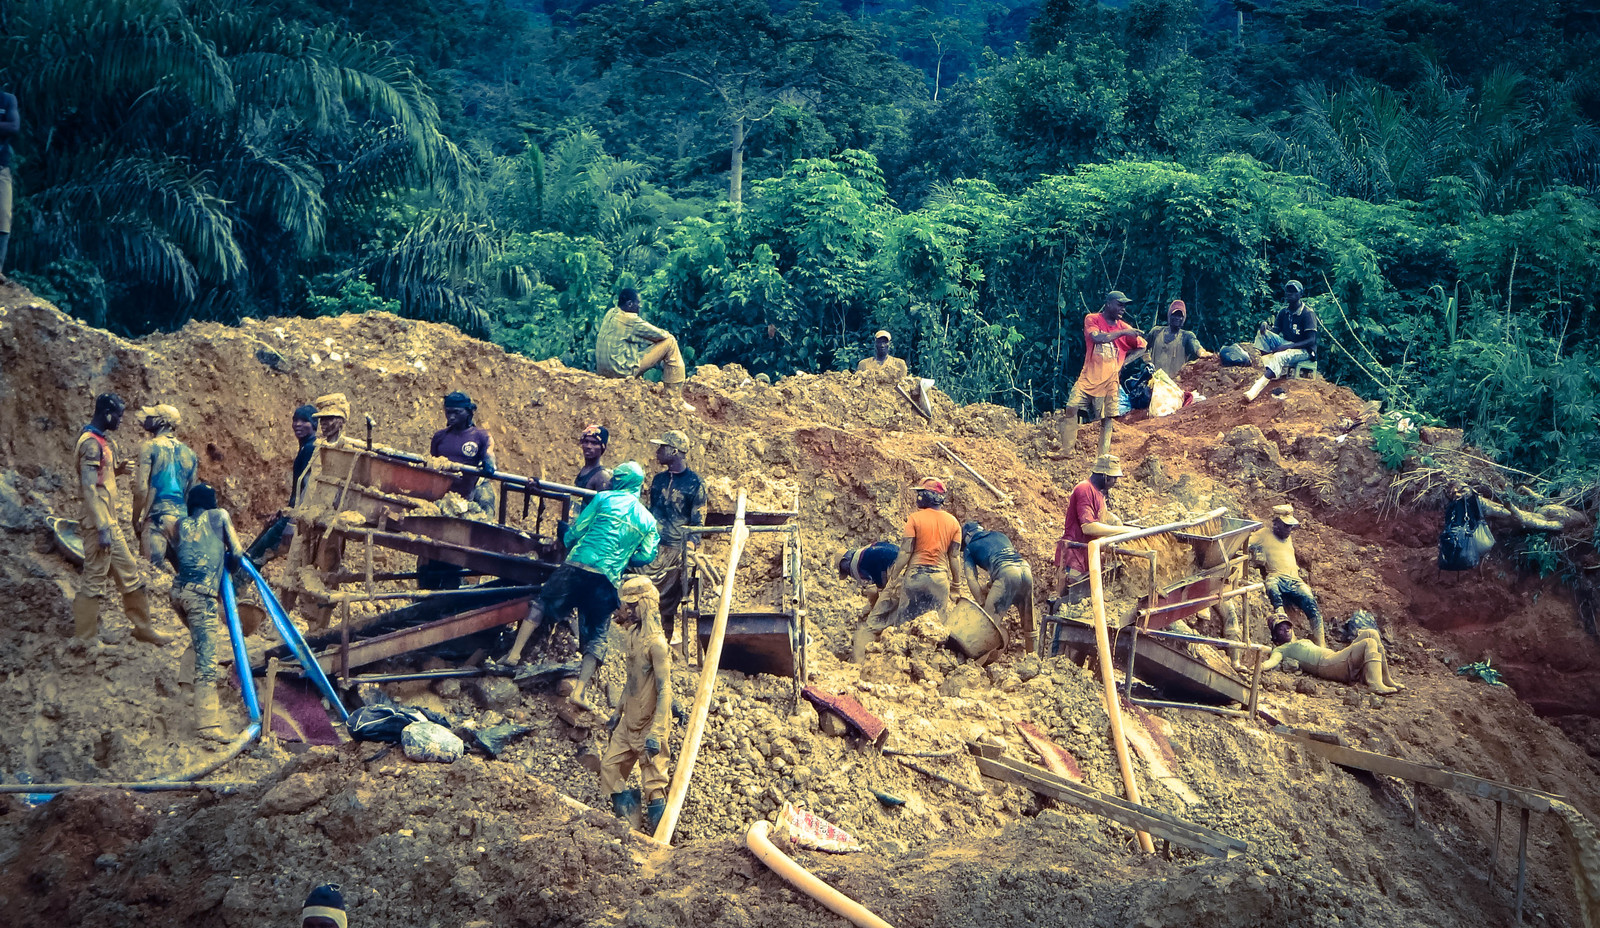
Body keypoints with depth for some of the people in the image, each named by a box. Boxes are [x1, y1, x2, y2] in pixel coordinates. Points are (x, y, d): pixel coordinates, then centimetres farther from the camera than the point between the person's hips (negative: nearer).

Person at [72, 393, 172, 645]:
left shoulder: (100, 441, 15)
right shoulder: (91, 443, -16)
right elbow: (89, 488, -22)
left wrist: (118, 469, 7)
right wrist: (102, 529, -24)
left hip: (110, 523, 10)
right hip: (99, 523, -10)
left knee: (129, 573, 15)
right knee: (94, 581, -5)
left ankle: (143, 627, 24)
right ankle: (82, 640, 0)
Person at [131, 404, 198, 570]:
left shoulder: (149, 447, -4)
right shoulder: (189, 453, 12)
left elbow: (141, 489, -10)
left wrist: (135, 519, 1)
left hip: (158, 515, -5)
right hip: (183, 516, 5)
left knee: (156, 567, -7)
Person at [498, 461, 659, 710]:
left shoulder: (605, 499, 5)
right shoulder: (648, 520, 13)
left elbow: (576, 530, 8)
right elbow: (647, 556, 13)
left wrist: (568, 544, 29)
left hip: (577, 566, -2)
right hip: (607, 580, 2)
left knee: (542, 604, 13)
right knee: (596, 635, 6)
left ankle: (515, 652, 3)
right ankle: (579, 690, -7)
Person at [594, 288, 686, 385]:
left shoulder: (611, 313, 6)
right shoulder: (629, 320, -20)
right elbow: (658, 334, -12)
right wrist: (668, 334, 10)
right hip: (624, 371, -9)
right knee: (670, 342, -5)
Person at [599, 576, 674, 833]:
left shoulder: (655, 642, -20)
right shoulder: (631, 636, 7)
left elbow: (665, 691, -22)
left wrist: (656, 734, -26)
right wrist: (618, 713, 25)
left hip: (648, 726, -9)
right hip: (628, 723, 9)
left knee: (654, 785, -1)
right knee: (609, 768, 11)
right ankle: (630, 826, 23)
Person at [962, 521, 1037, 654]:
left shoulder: (969, 548, 18)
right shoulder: (999, 535, 33)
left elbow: (971, 578, 8)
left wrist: (982, 602, 9)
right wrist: (989, 586, 33)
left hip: (1006, 573, -5)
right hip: (1026, 569, 6)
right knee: (1028, 622, 16)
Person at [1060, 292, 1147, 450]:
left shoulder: (1124, 327, 7)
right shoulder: (1092, 319, 1)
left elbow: (1142, 347, 17)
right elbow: (1097, 337, -19)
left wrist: (1123, 363, 4)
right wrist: (1122, 332, -14)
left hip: (1109, 383, 1)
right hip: (1088, 379, -1)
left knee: (1107, 421, -2)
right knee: (1070, 409, -15)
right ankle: (1067, 450, -11)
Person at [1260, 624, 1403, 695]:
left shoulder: (1304, 642, 36)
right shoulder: (1281, 649, 10)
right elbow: (1273, 661, -10)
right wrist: (1260, 666, -35)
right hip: (1328, 665, -9)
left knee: (1371, 633, -1)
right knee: (1369, 643, -21)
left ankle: (1386, 680, -6)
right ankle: (1377, 685, -40)